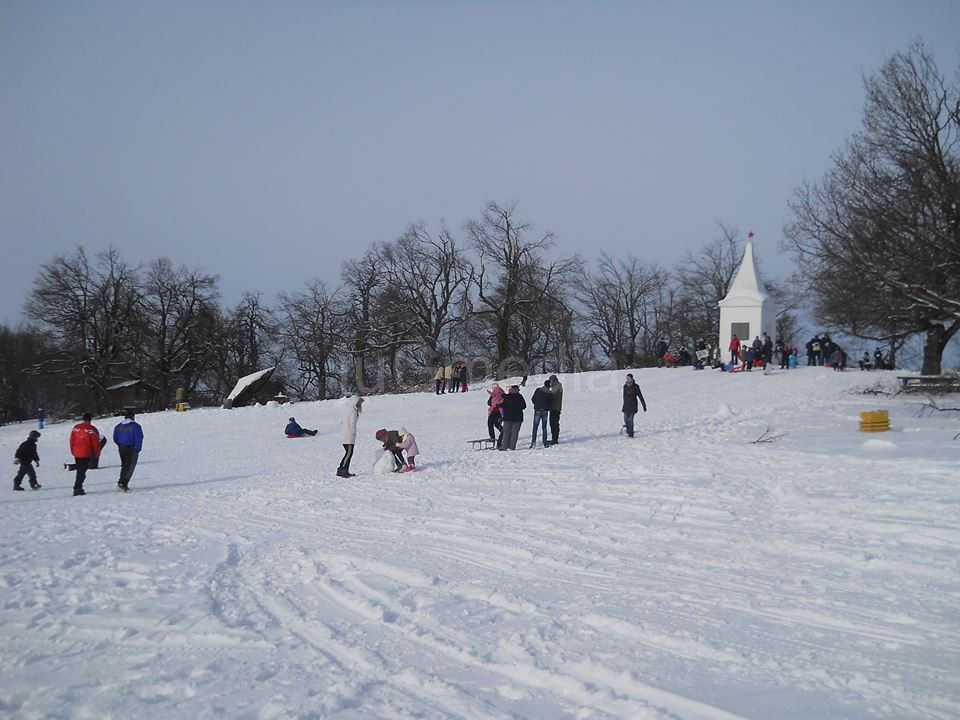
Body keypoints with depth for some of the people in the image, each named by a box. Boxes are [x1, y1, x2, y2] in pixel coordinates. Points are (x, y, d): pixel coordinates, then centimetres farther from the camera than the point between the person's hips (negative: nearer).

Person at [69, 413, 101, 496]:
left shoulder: (75, 427, 5)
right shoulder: (92, 429, -9)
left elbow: (71, 441, 10)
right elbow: (96, 443, -7)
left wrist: (73, 452, 20)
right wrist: (97, 455, 5)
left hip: (76, 453, 5)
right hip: (86, 454, -5)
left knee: (80, 470, 18)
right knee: (82, 471, -2)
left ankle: (78, 488, 22)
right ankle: (77, 488, -8)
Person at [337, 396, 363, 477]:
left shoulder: (346, 408, 13)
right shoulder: (353, 411, -15)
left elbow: (341, 420, 18)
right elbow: (352, 424, -20)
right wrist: (354, 433, -10)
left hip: (343, 434, 9)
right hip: (349, 436, -9)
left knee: (348, 453, 15)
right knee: (349, 454, -3)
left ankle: (340, 470, 16)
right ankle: (344, 471, -5)